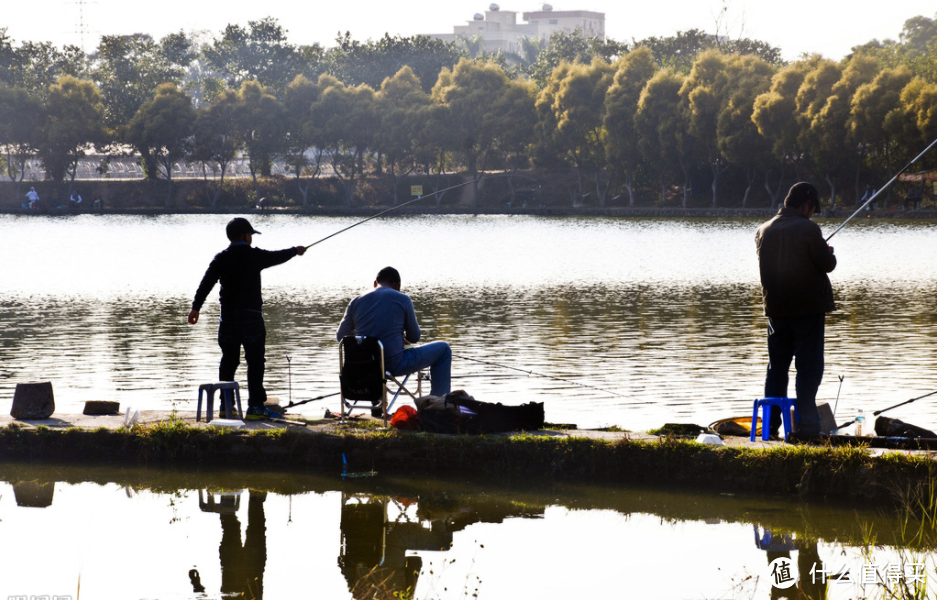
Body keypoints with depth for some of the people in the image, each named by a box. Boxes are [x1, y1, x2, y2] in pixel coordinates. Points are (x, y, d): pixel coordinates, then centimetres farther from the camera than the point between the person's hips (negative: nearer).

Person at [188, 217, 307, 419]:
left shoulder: (221, 258, 3)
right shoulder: (255, 256, -3)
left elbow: (206, 283, -5)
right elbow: (277, 257, 13)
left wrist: (196, 307, -6)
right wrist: (296, 251, 32)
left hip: (228, 317, 4)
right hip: (251, 316, -4)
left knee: (228, 361, 8)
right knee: (255, 361, -1)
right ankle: (256, 406, -5)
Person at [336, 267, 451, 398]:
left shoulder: (355, 302, 5)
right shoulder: (402, 299, -5)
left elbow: (340, 336, 11)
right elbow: (414, 337, 2)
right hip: (394, 365, -5)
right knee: (443, 349, 13)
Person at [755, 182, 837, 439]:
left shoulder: (764, 231, 5)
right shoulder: (807, 229, -13)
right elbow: (827, 264, -11)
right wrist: (828, 252, 13)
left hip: (775, 308, 6)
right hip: (808, 307, -6)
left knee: (777, 367, 13)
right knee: (809, 367, -2)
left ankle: (770, 424, 14)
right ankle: (806, 424, -7)